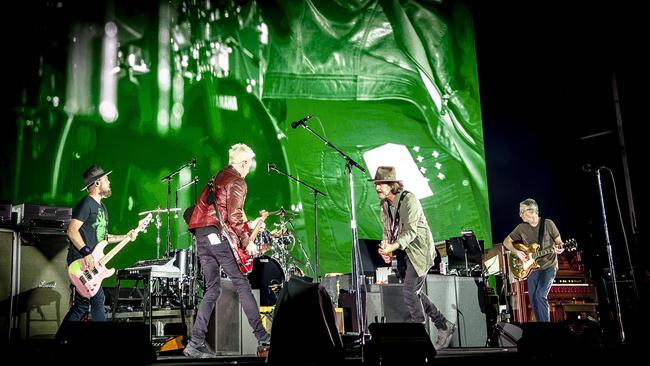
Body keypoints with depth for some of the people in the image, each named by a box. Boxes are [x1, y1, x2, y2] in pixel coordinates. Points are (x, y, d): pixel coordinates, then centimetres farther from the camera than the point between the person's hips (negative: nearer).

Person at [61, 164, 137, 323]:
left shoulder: (102, 207, 19)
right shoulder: (86, 204, -11)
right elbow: (72, 231, -19)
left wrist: (125, 237, 16)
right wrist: (87, 253, -24)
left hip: (93, 263, 10)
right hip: (82, 262, -10)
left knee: (97, 301, 11)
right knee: (82, 304, -10)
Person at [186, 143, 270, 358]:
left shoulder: (217, 177, 23)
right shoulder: (237, 182, -4)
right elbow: (234, 217, -15)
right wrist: (247, 242, -8)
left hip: (201, 236, 8)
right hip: (219, 235, -8)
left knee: (212, 289, 9)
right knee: (242, 285, -1)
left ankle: (196, 343, 2)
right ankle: (262, 337, 2)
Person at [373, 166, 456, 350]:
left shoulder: (409, 199, -18)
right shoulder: (385, 205, 7)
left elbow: (411, 231, -25)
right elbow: (387, 229, 12)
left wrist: (393, 246, -38)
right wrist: (384, 247, -8)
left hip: (419, 250, -9)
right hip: (405, 251, 9)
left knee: (410, 294, -11)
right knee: (415, 293, 12)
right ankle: (445, 326, 26)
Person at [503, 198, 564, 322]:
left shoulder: (548, 224, -9)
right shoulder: (521, 228, 1)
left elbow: (559, 243, -1)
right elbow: (506, 241, 9)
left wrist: (559, 248, -24)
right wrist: (516, 252, -8)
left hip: (548, 266, -5)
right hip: (532, 267, 5)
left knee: (540, 295, -21)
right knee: (533, 301, 5)